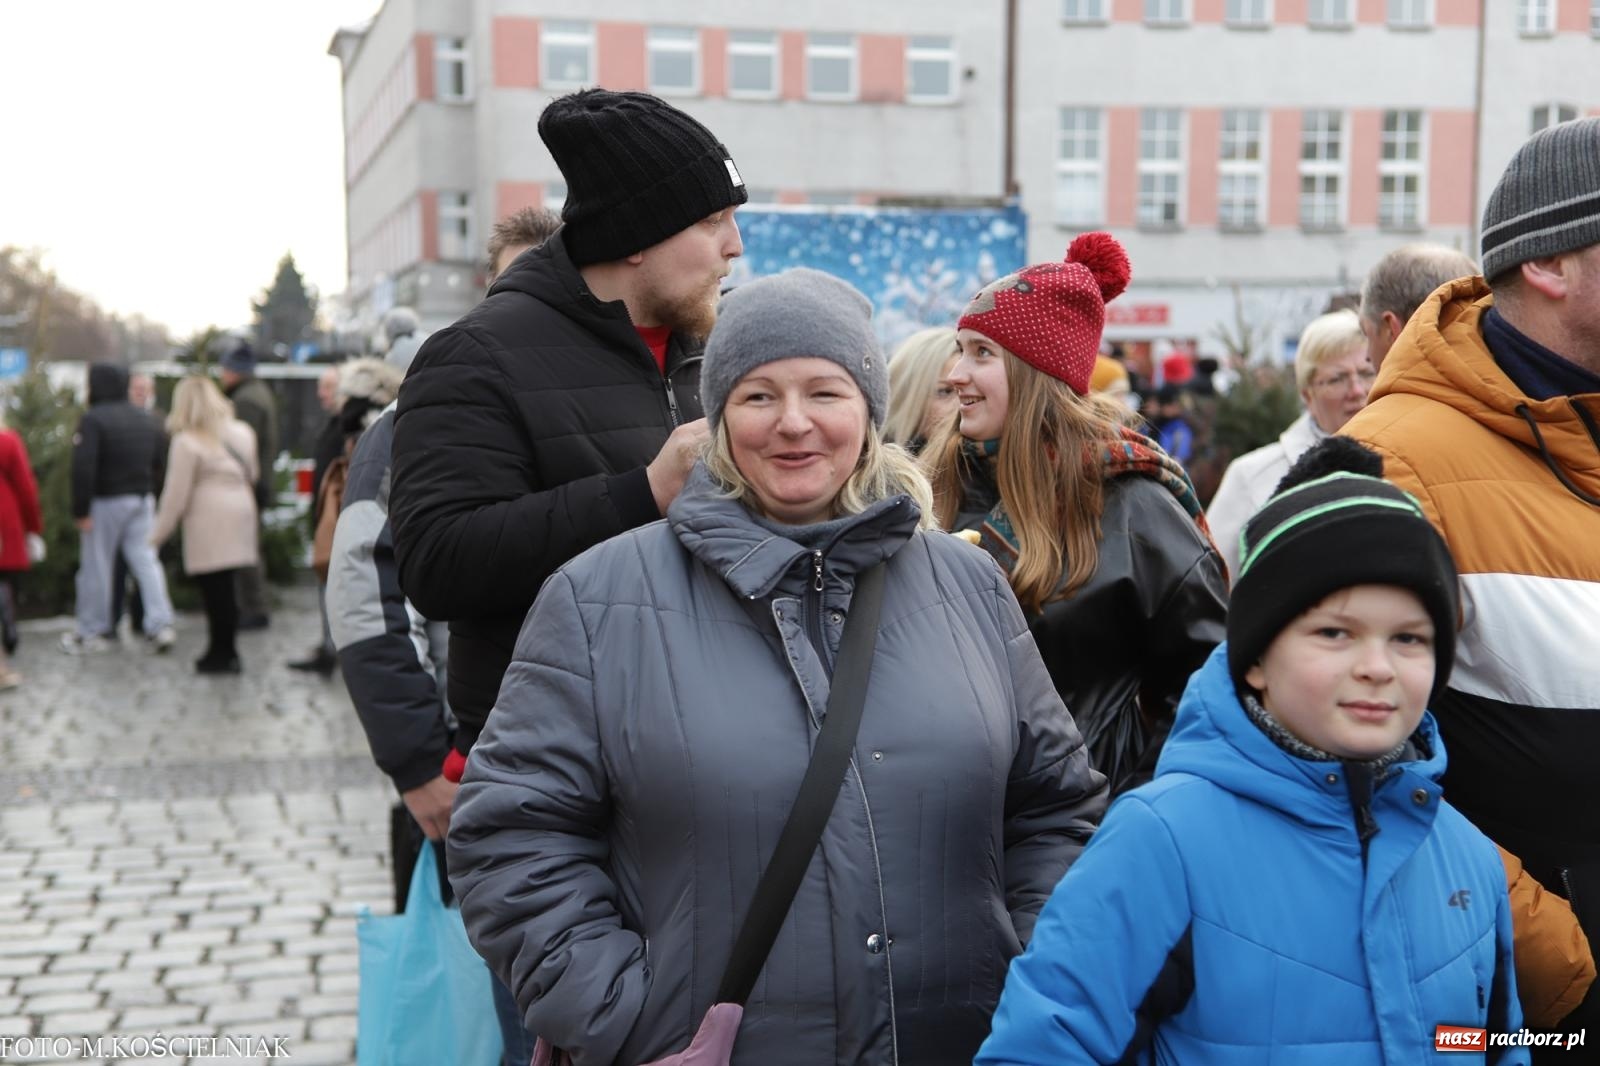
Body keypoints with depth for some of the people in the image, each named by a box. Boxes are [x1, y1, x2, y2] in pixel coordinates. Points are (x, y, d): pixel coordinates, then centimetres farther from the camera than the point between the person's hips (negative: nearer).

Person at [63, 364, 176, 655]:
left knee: (96, 566, 4)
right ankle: (160, 625, -6)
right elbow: (158, 464, 14)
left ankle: (90, 632, 13)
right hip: (142, 500, 6)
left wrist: (80, 510, -17)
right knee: (146, 561, 4)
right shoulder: (147, 421, 10)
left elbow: (83, 467, -19)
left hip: (105, 502, -6)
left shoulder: (93, 419, -13)